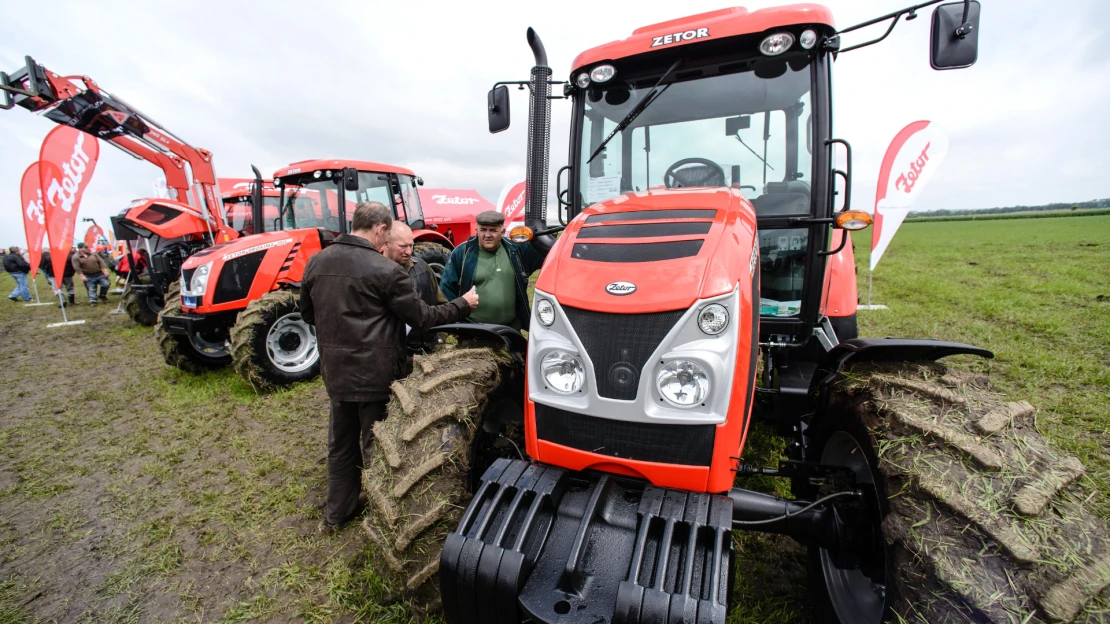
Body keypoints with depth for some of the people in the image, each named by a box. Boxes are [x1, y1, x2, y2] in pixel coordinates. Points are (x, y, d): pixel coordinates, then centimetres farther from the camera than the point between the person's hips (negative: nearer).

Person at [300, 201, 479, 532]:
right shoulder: (385, 270, -18)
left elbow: (308, 314, 12)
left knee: (340, 442, 21)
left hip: (335, 371, 6)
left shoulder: (316, 262, 1)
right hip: (376, 372, -6)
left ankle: (337, 513, 38)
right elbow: (422, 317, -12)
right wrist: (463, 303, -1)